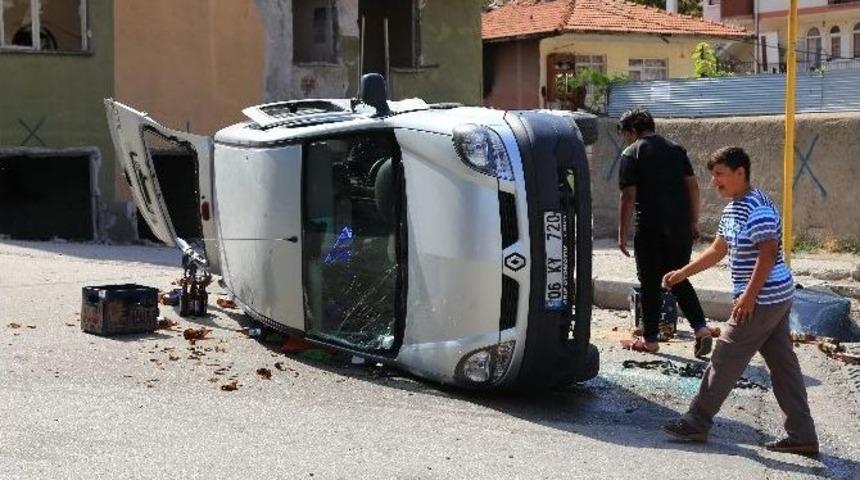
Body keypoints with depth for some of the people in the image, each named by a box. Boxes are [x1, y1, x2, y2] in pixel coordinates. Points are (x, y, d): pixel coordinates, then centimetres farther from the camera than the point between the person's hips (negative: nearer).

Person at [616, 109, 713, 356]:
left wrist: (622, 234, -6)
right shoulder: (676, 149, 12)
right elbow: (693, 186, 10)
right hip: (680, 225, 5)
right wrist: (694, 222, 15)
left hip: (651, 227, -5)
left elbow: (628, 197, -10)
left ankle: (650, 339, 14)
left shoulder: (631, 154, -4)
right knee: (679, 280, 15)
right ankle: (701, 327, -1)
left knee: (651, 283, 6)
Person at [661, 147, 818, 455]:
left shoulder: (757, 207, -17)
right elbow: (717, 251, 22)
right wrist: (681, 274, 18)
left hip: (762, 299, -10)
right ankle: (803, 436, 13)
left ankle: (697, 423, 9)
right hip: (776, 300, 10)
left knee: (725, 359, -2)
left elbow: (768, 254, -23)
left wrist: (749, 296, -25)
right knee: (782, 363, 9)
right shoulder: (732, 209, 15)